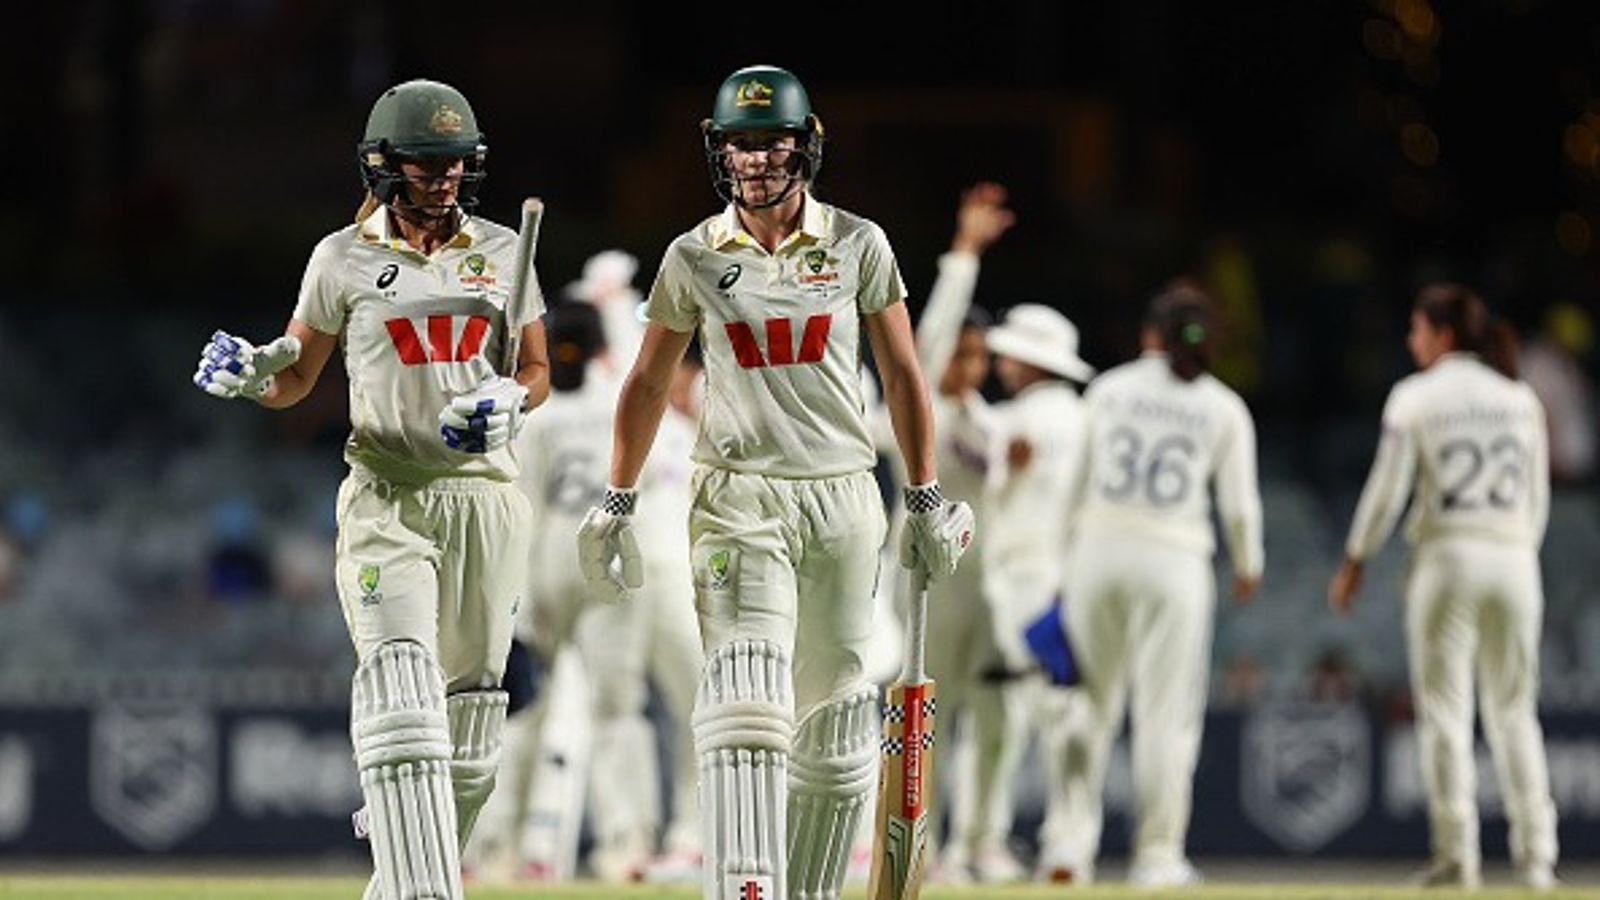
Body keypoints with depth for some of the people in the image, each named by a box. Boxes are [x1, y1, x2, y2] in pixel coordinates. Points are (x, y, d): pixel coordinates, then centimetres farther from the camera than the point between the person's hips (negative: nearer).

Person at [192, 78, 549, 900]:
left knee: (468, 709, 6)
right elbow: (293, 381, 9)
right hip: (387, 496, -3)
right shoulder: (345, 260, 2)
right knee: (400, 683, -21)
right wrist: (247, 373, -13)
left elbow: (538, 372, 15)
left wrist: (509, 403, -7)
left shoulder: (502, 253, 8)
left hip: (484, 498, 3)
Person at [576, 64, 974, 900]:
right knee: (746, 705, -18)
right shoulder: (694, 258, 2)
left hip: (843, 498, 2)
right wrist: (616, 503, 9)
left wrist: (926, 497, 6)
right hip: (739, 500, -2)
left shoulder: (857, 245, 2)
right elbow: (648, 384, 11)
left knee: (831, 724, 9)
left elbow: (901, 375, 7)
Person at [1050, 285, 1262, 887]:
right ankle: (1158, 854, 4)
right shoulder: (1224, 408, 3)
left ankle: (1073, 837, 0)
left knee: (1091, 702, 10)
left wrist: (1062, 558, 17)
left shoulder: (1109, 388, 7)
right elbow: (1239, 504, 2)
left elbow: (1075, 481, 8)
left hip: (1097, 550, 2)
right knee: (1167, 712, 3)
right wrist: (1247, 566, 20)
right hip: (1175, 561, -1)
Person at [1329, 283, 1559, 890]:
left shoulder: (1416, 396, -3)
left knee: (1444, 709, 0)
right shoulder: (1521, 399, 9)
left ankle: (1456, 855, -6)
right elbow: (1538, 498, 11)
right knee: (1514, 709, 9)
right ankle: (1535, 856, 2)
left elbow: (1387, 487, -5)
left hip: (1446, 556, -4)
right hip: (1514, 561, 4)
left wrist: (1354, 564, 4)